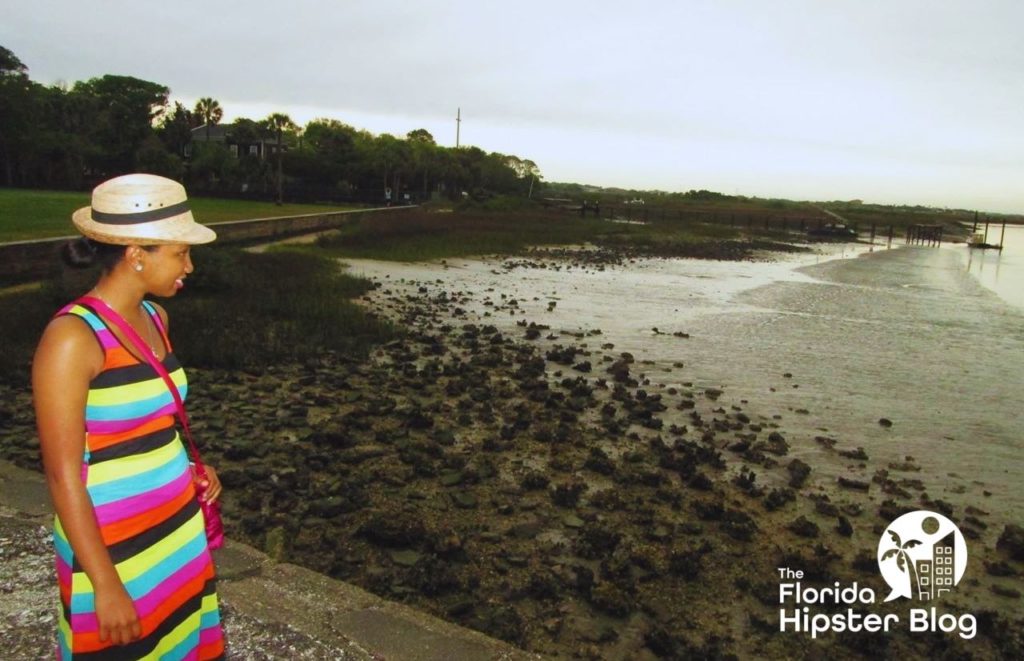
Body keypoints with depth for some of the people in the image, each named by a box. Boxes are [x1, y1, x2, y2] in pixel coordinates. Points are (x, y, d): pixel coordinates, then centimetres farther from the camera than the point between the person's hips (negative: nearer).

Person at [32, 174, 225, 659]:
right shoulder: (72, 337, -20)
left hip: (180, 528, 7)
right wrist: (106, 584, -17)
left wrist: (185, 470, 0)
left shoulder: (154, 317, 2)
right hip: (114, 546, -7)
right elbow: (63, 475, -18)